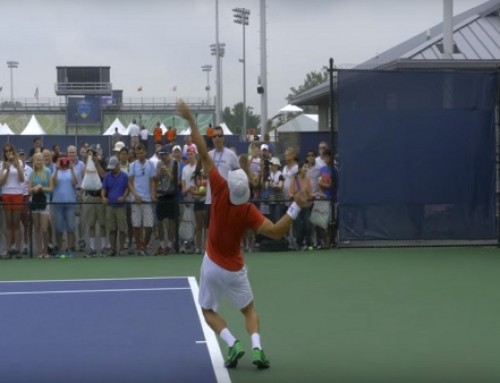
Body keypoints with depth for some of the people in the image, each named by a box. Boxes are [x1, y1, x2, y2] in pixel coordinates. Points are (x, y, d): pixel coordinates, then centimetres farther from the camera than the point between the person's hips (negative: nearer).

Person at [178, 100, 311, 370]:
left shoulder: (219, 190, -21)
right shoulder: (248, 211, -22)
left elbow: (204, 155, -20)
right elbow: (276, 232, -29)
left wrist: (191, 121, -19)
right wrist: (296, 207, -28)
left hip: (212, 265, 0)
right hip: (234, 269, 0)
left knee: (208, 311, 17)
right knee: (249, 310, 18)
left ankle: (232, 344, -9)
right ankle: (257, 347, -8)